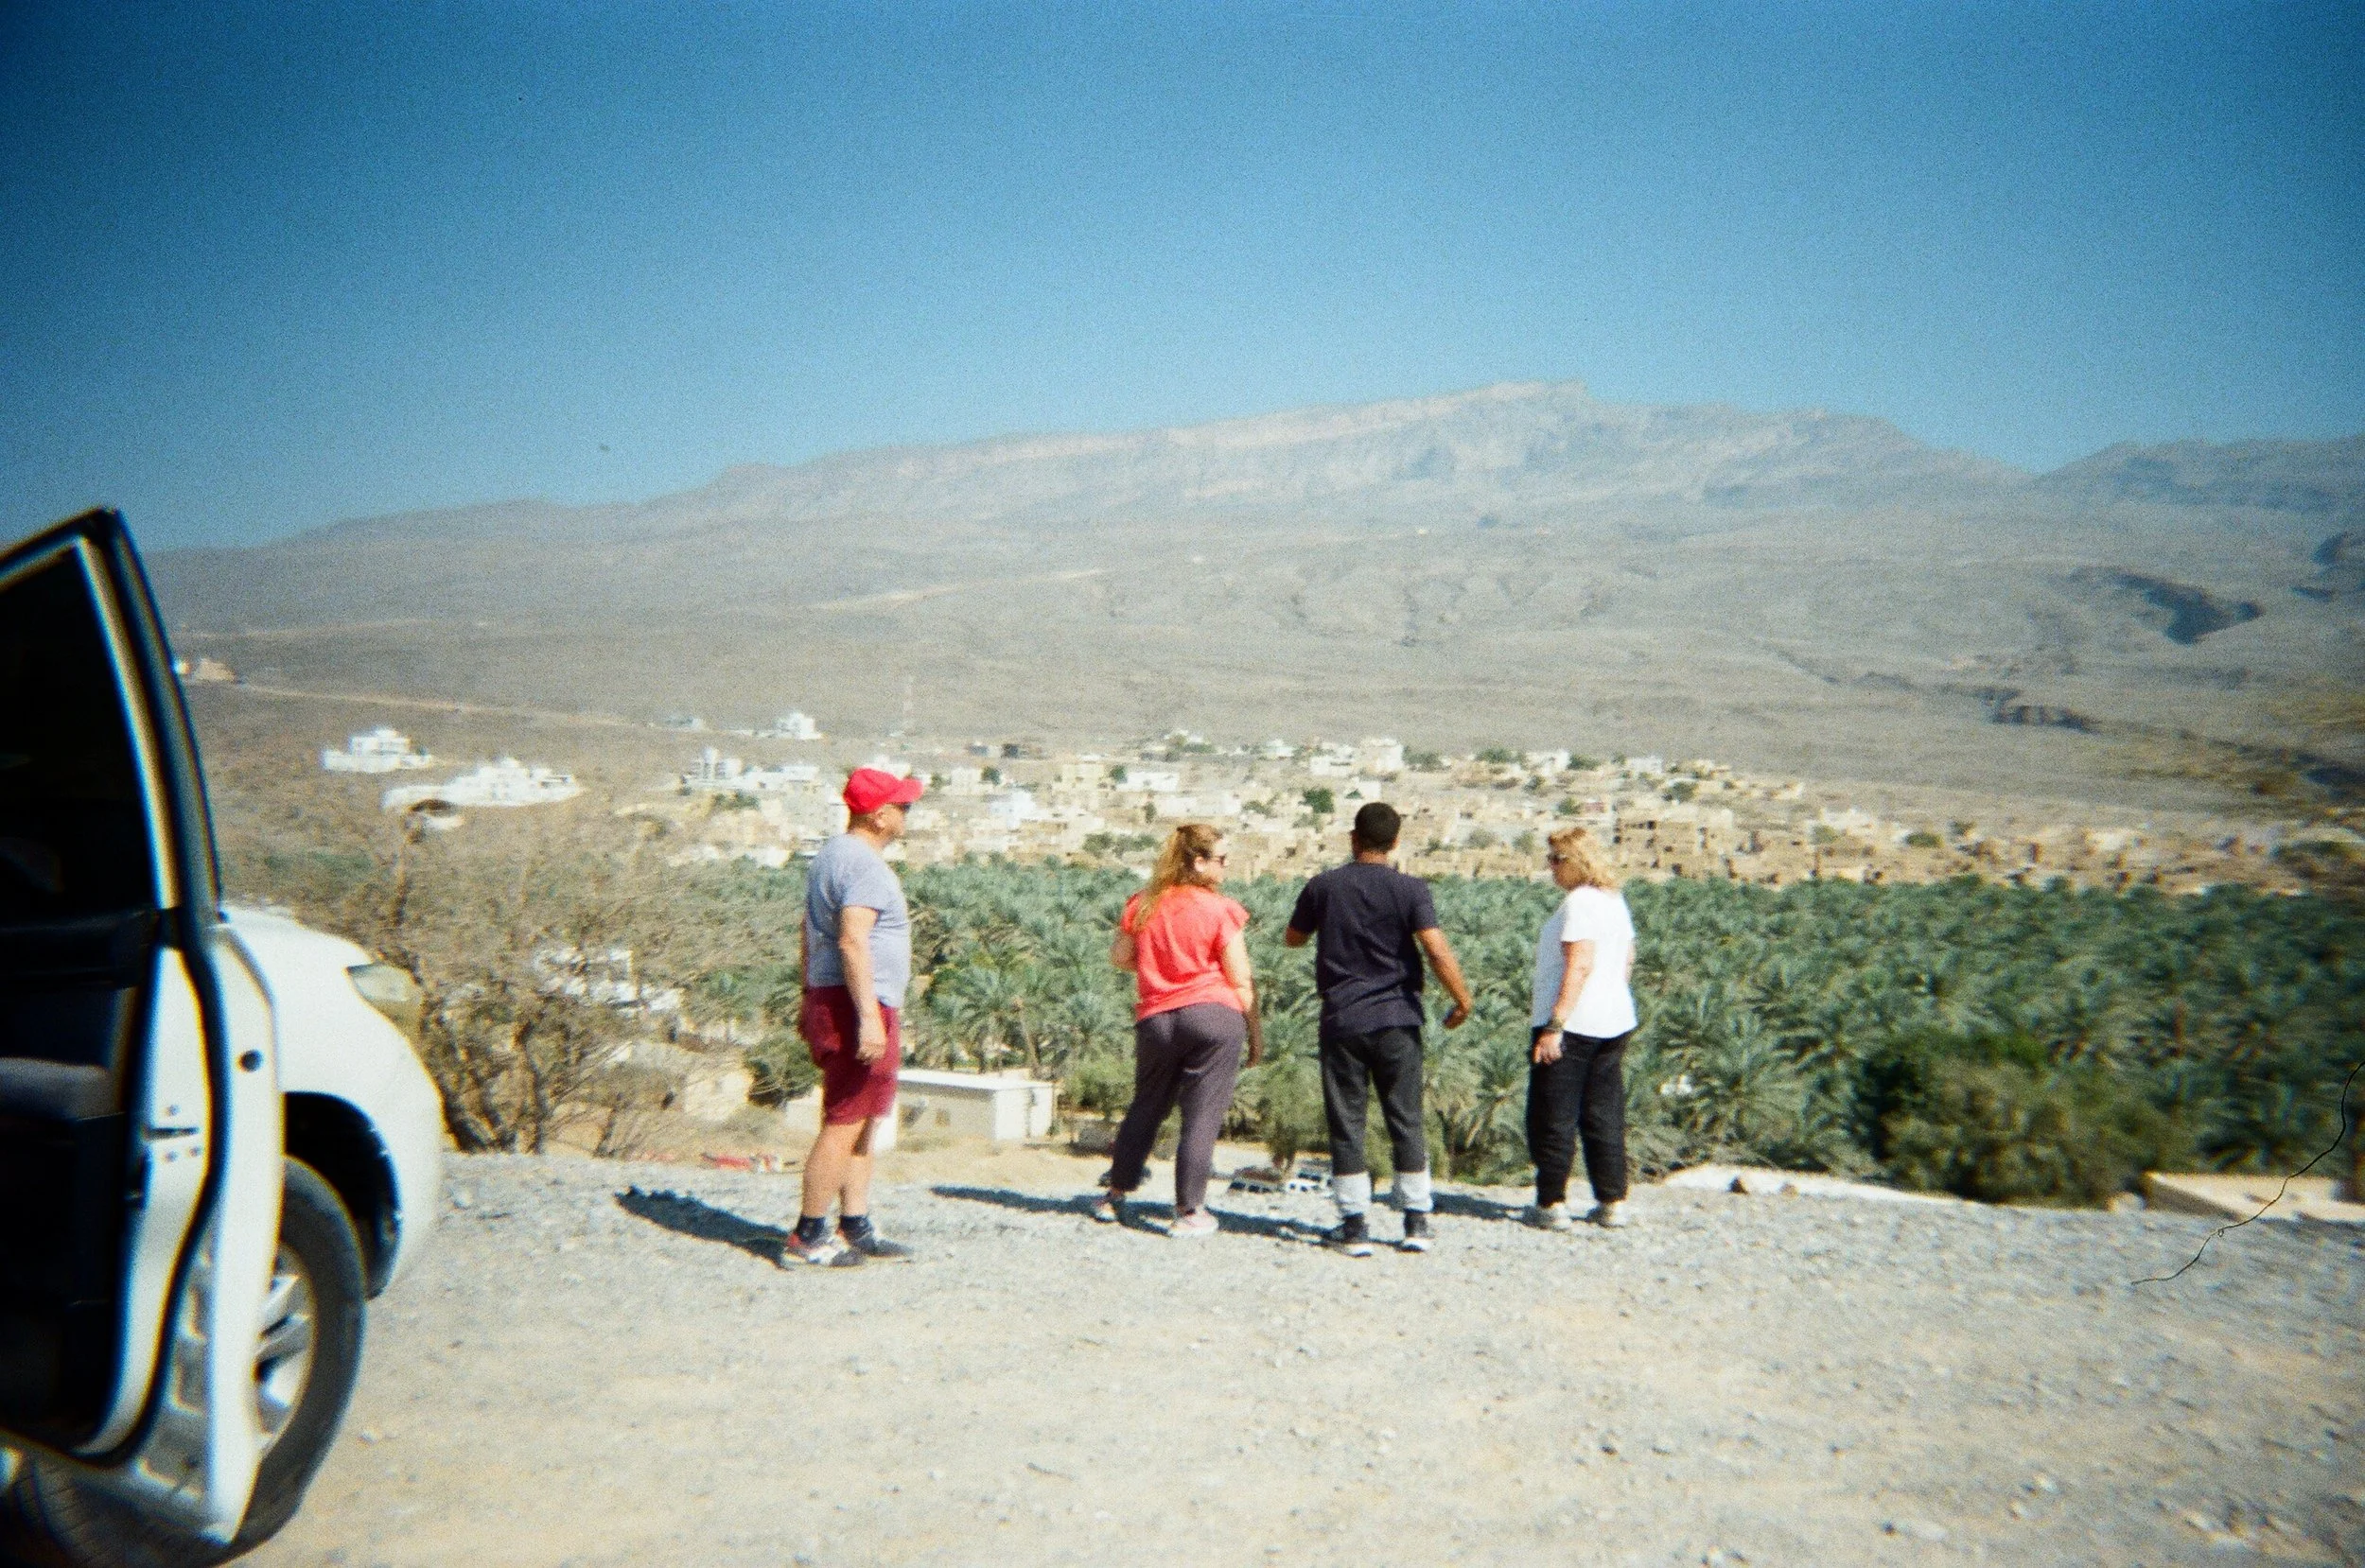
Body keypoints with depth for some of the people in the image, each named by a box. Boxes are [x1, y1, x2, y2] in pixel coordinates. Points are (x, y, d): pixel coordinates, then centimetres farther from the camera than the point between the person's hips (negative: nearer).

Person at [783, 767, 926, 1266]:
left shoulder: (833, 854, 18)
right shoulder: (865, 864, -16)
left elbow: (810, 932, 24)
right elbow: (852, 941, -26)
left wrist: (811, 1002, 29)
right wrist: (869, 1017, -29)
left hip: (828, 1001, 11)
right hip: (859, 1006, -11)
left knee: (859, 1124, 15)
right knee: (844, 1124, -7)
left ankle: (855, 1228, 20)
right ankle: (806, 1239, -3)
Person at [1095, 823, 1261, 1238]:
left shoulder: (1143, 904, 6)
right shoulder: (1220, 909, -7)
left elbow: (1119, 956, 12)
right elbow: (1241, 981, -5)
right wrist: (1255, 1032, 4)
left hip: (1155, 1019, 5)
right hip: (1214, 1016, -4)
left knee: (1145, 1107, 19)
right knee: (1203, 1115, 0)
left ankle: (1115, 1196, 27)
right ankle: (1189, 1211, 2)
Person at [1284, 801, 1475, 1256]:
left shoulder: (1323, 887, 2)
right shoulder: (1410, 889, -5)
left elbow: (1292, 939, 16)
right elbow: (1437, 950, -15)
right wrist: (1462, 1000, -3)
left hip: (1341, 1020, 1)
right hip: (1396, 1020, 0)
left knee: (1346, 1124, 5)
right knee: (1406, 1122, 9)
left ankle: (1355, 1228, 5)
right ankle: (1416, 1224, 11)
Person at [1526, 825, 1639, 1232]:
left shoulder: (1579, 902, -15)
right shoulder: (1614, 899, 13)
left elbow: (1579, 966, -22)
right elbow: (1627, 959, 20)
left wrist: (1554, 1025, -24)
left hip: (1571, 1025, -9)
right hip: (1615, 1022, 9)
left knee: (1553, 1118, 0)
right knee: (1605, 1117, 12)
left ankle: (1552, 1203, 3)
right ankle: (1612, 1202, 14)